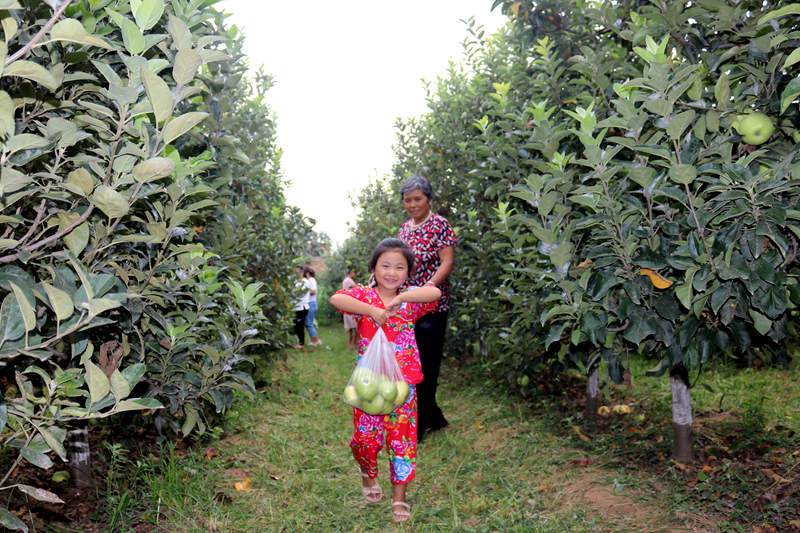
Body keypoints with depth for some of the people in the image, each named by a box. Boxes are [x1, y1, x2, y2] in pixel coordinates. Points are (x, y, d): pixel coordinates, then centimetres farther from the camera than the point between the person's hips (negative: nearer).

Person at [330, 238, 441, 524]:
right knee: (366, 436, 7)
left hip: (403, 383, 1)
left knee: (402, 438, 6)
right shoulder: (364, 295, -3)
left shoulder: (410, 299, 2)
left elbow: (435, 292, -18)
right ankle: (369, 476, 37)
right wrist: (371, 310, -30)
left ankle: (399, 495, 21)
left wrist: (400, 297, -29)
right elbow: (336, 299, -23)